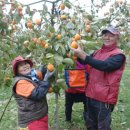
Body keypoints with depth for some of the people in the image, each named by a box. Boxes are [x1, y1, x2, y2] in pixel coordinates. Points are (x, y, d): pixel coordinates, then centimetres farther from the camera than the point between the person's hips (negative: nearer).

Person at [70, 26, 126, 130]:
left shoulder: (118, 55, -11)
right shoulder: (98, 52, 12)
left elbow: (105, 65, -28)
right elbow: (84, 62, 12)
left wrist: (83, 55, -33)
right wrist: (79, 54, -10)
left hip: (104, 97, -7)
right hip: (91, 94, 7)